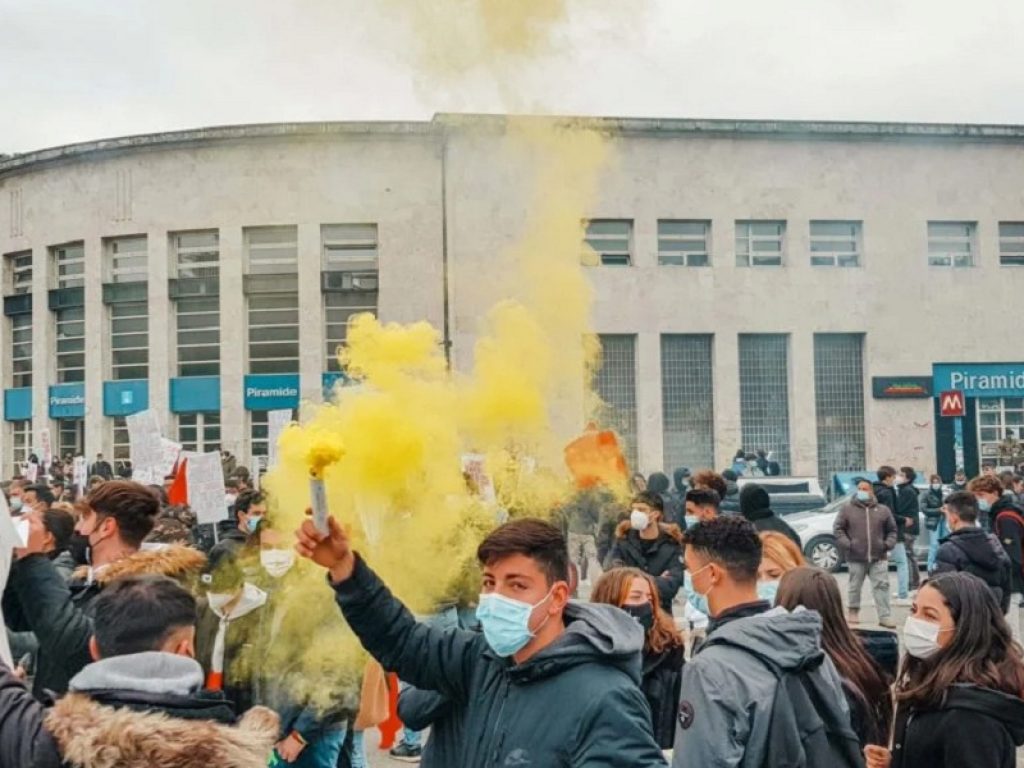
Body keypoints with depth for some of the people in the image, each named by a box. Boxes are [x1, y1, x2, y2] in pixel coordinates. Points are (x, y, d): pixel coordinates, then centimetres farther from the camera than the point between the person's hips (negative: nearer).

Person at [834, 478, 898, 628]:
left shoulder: (883, 510, 6)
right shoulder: (847, 508, 1)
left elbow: (892, 530, 14)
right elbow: (838, 528, 1)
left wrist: (888, 544, -3)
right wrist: (846, 544, -11)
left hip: (878, 557, 1)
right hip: (856, 557, -1)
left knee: (882, 586, -5)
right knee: (855, 586, 10)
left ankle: (885, 616, -4)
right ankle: (853, 612, 27)